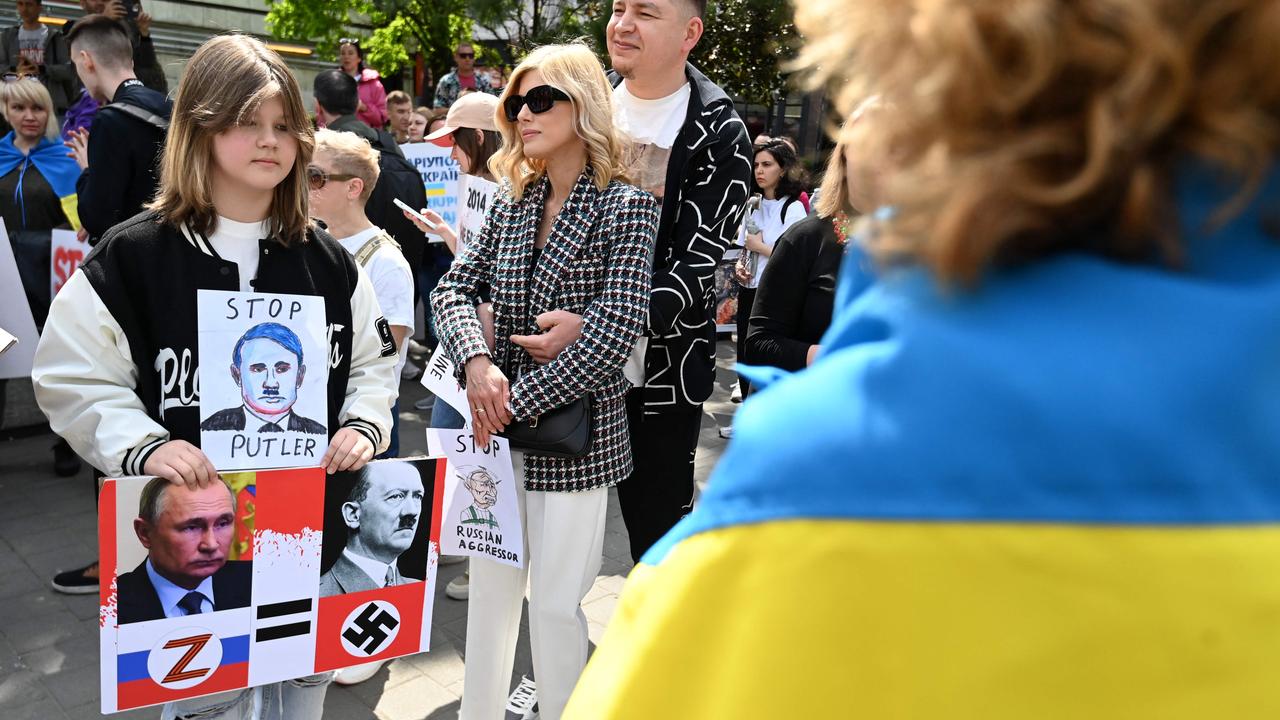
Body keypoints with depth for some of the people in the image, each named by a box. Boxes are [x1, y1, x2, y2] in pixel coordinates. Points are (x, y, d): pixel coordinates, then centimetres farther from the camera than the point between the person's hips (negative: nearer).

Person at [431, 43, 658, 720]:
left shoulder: (625, 206, -9)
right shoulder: (511, 203, 9)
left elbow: (613, 334, -17)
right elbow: (453, 286, 5)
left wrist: (516, 400, -17)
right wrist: (478, 364, -15)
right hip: (499, 431, 6)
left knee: (556, 600, 4)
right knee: (490, 584, 16)